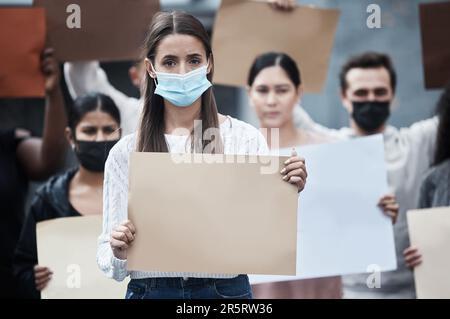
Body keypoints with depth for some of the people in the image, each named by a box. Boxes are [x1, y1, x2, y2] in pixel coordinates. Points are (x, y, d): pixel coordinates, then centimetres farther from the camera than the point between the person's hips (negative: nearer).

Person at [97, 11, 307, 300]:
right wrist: (118, 253, -20)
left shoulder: (246, 138, -4)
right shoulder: (126, 152, -1)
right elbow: (112, 267, 1)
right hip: (149, 289, 1)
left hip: (225, 289, -1)